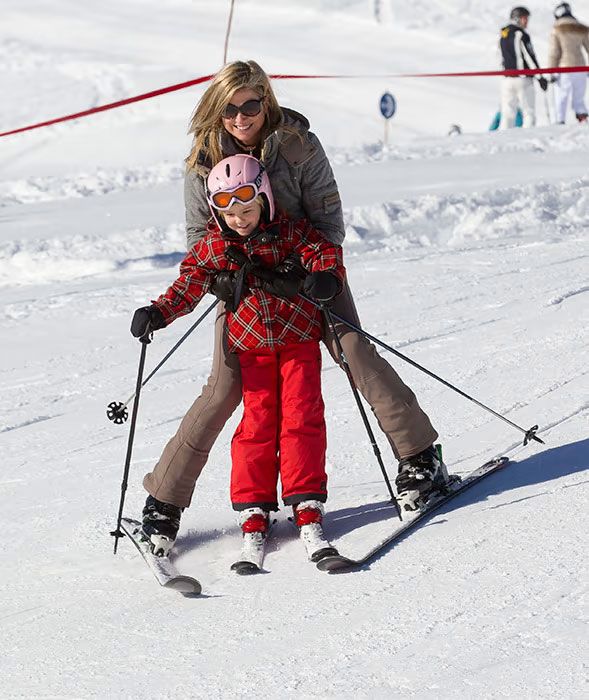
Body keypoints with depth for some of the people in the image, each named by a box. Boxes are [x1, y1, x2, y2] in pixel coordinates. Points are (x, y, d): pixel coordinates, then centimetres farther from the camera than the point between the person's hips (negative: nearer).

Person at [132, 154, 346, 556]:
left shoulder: (290, 233, -4)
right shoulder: (213, 246, -1)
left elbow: (325, 251, -7)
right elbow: (190, 283, 1)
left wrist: (327, 276, -30)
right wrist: (160, 312, -13)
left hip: (298, 337, 0)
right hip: (251, 345, 1)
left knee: (302, 416, -4)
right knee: (258, 420, -3)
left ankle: (306, 502, 1)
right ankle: (253, 506, 3)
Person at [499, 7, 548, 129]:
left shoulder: (503, 36, 12)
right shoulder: (521, 35, -9)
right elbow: (530, 57, -13)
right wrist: (540, 77, -11)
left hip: (507, 79, 6)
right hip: (523, 78, -6)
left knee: (507, 115, 6)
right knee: (529, 113, 0)